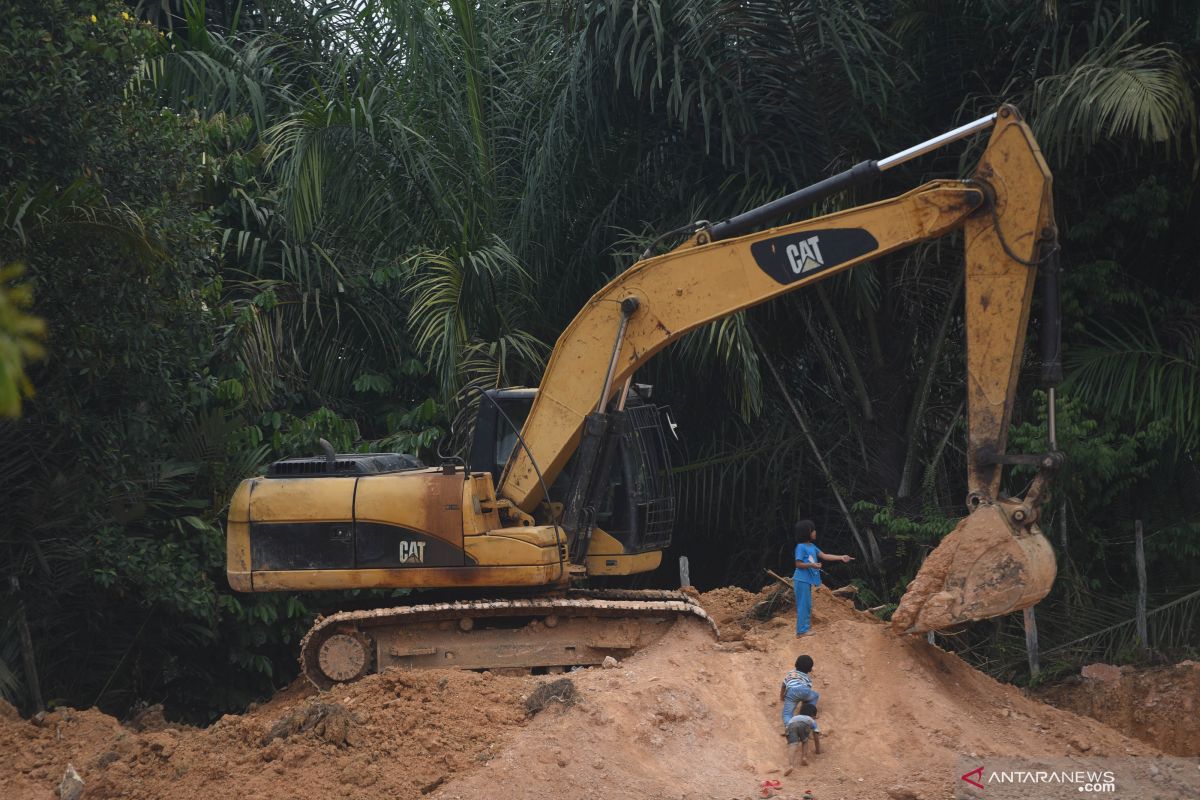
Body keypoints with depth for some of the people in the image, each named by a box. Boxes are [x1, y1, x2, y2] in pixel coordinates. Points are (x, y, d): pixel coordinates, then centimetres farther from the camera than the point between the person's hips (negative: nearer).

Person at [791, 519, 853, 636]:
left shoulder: (812, 546, 12)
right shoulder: (801, 547, -15)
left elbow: (824, 556, 13)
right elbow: (798, 564, -16)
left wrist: (841, 558, 7)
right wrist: (811, 565, -31)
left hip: (808, 580, 10)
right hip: (801, 580, -10)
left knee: (807, 606, 12)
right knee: (803, 605, -8)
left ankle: (804, 629, 17)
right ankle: (802, 631, -6)